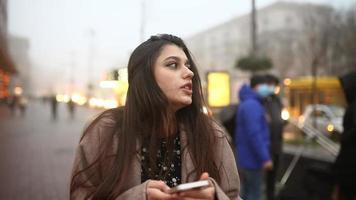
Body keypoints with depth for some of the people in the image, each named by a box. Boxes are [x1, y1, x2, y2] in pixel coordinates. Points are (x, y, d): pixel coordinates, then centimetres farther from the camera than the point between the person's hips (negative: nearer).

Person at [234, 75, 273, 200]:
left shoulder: (246, 104, 15)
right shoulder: (252, 105, -19)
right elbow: (254, 134, -26)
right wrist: (265, 158, -25)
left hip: (244, 158, 10)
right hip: (252, 159, -10)